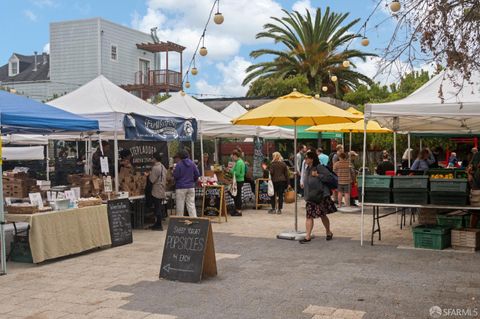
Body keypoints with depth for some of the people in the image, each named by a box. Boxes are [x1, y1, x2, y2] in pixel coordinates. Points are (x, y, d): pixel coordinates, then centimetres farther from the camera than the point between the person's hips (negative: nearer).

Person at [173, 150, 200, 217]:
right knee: (191, 204, 6)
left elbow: (176, 176, -12)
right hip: (191, 187, 5)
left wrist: (174, 171, 7)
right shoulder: (192, 163, 4)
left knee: (180, 206, 3)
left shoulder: (179, 164, -12)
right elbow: (197, 174, 6)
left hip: (181, 187, -5)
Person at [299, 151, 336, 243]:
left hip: (321, 196, -6)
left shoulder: (320, 168, -14)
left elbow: (330, 177, -21)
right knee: (309, 216, -1)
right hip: (311, 197, 7)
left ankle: (328, 232, 27)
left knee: (322, 215, 7)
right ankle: (308, 236, -1)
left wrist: (318, 175, -24)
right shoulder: (308, 169, 10)